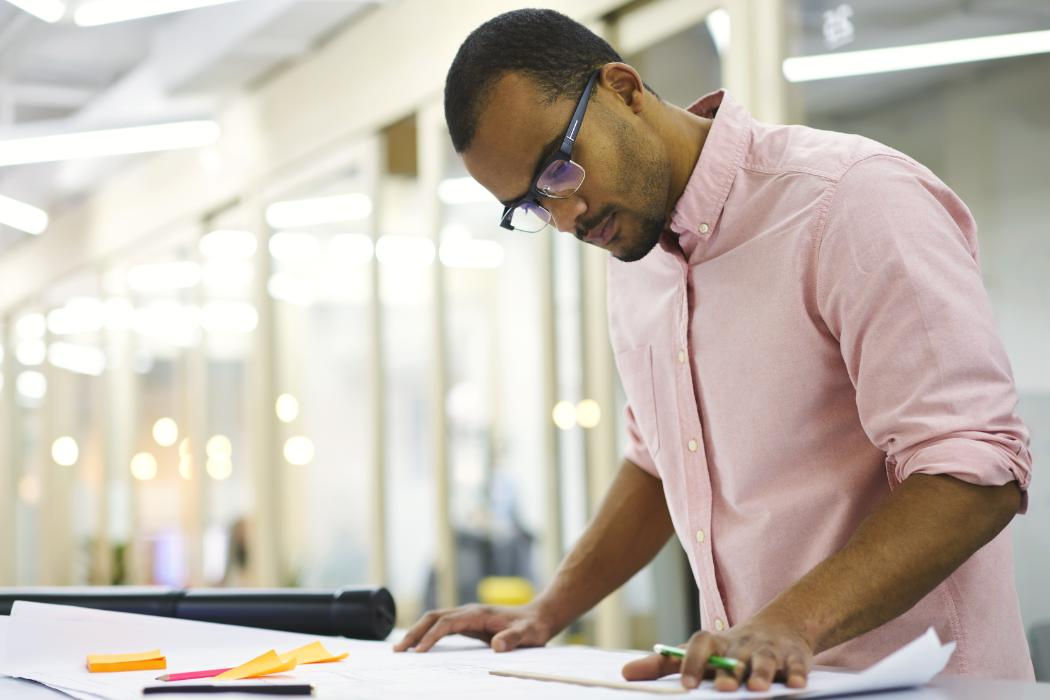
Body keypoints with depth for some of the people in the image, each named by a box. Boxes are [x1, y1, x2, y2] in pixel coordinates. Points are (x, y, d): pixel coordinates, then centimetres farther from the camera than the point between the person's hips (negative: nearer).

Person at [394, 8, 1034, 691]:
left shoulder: (852, 197, -12)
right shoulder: (633, 257, 12)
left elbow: (974, 471, -18)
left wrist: (790, 623, -29)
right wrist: (547, 614, 15)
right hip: (749, 683, 6)